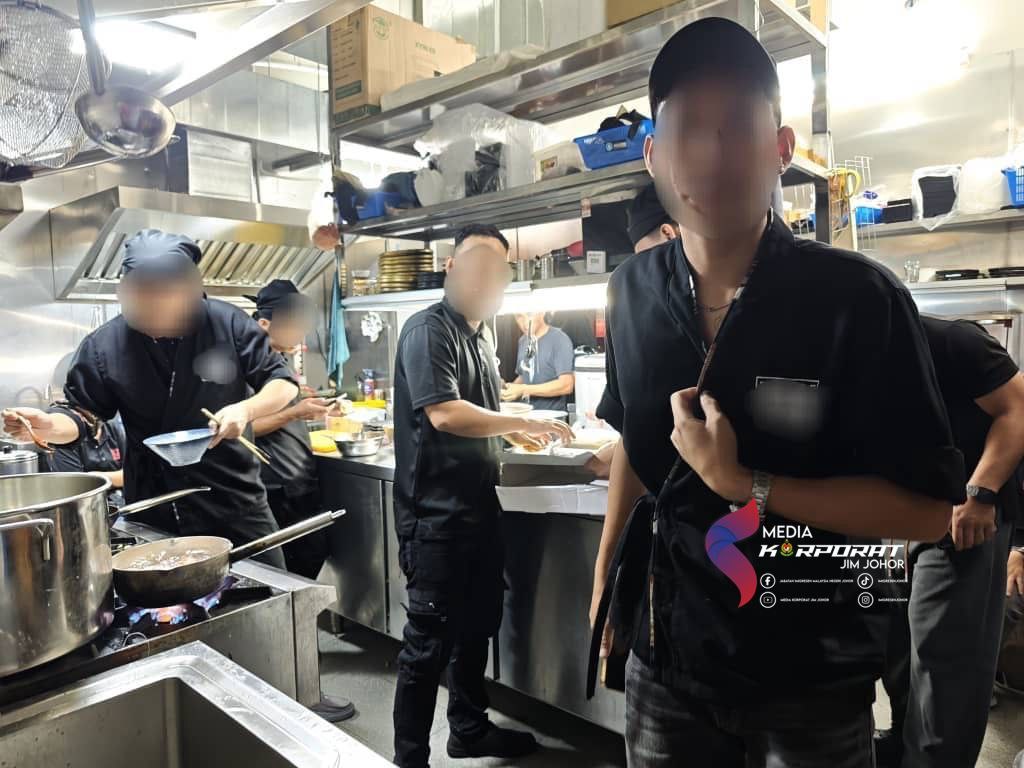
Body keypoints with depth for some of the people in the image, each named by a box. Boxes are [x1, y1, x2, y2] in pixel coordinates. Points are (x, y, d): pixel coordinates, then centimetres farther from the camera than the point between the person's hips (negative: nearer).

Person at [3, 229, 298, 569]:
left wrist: (246, 409, -22)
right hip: (155, 513, 1)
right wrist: (49, 426, -19)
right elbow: (81, 414, 3)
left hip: (237, 500, 0)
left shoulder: (228, 323, -10)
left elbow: (283, 381, -4)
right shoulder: (103, 344, -6)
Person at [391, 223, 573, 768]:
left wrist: (516, 434, 8)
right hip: (437, 513, -9)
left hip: (478, 505, 9)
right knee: (429, 640, 2)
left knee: (477, 626, 20)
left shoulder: (480, 332, 14)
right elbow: (445, 414, -25)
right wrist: (523, 423, -17)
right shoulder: (428, 329, -14)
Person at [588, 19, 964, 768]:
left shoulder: (860, 299, -17)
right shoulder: (634, 292, -5)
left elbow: (930, 508, -15)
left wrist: (744, 483, -25)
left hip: (813, 675, -2)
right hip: (667, 655, 3)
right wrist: (605, 580, 9)